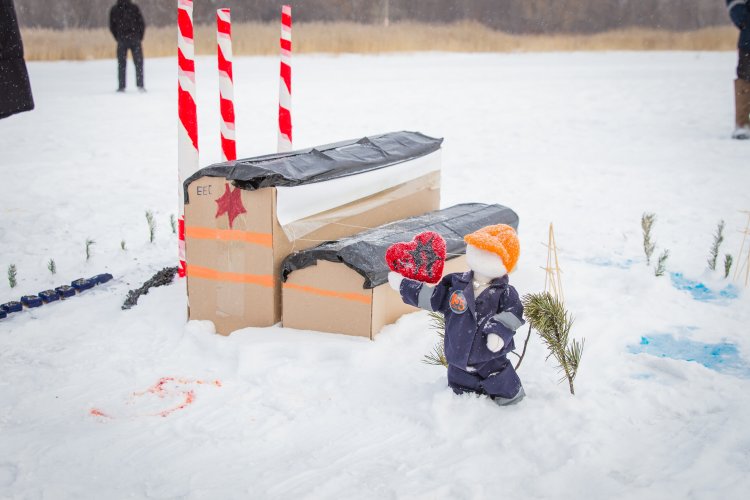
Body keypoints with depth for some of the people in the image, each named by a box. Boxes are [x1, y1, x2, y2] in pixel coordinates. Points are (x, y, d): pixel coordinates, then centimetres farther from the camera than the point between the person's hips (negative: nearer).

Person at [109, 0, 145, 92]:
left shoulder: (114, 10, 3)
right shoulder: (134, 8, -1)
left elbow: (112, 27, 5)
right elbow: (142, 24, -1)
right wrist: (140, 37, 9)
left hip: (122, 40, 1)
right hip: (135, 40, -1)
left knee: (121, 64, 8)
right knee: (138, 63, 5)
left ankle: (121, 86, 4)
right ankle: (140, 85, -3)